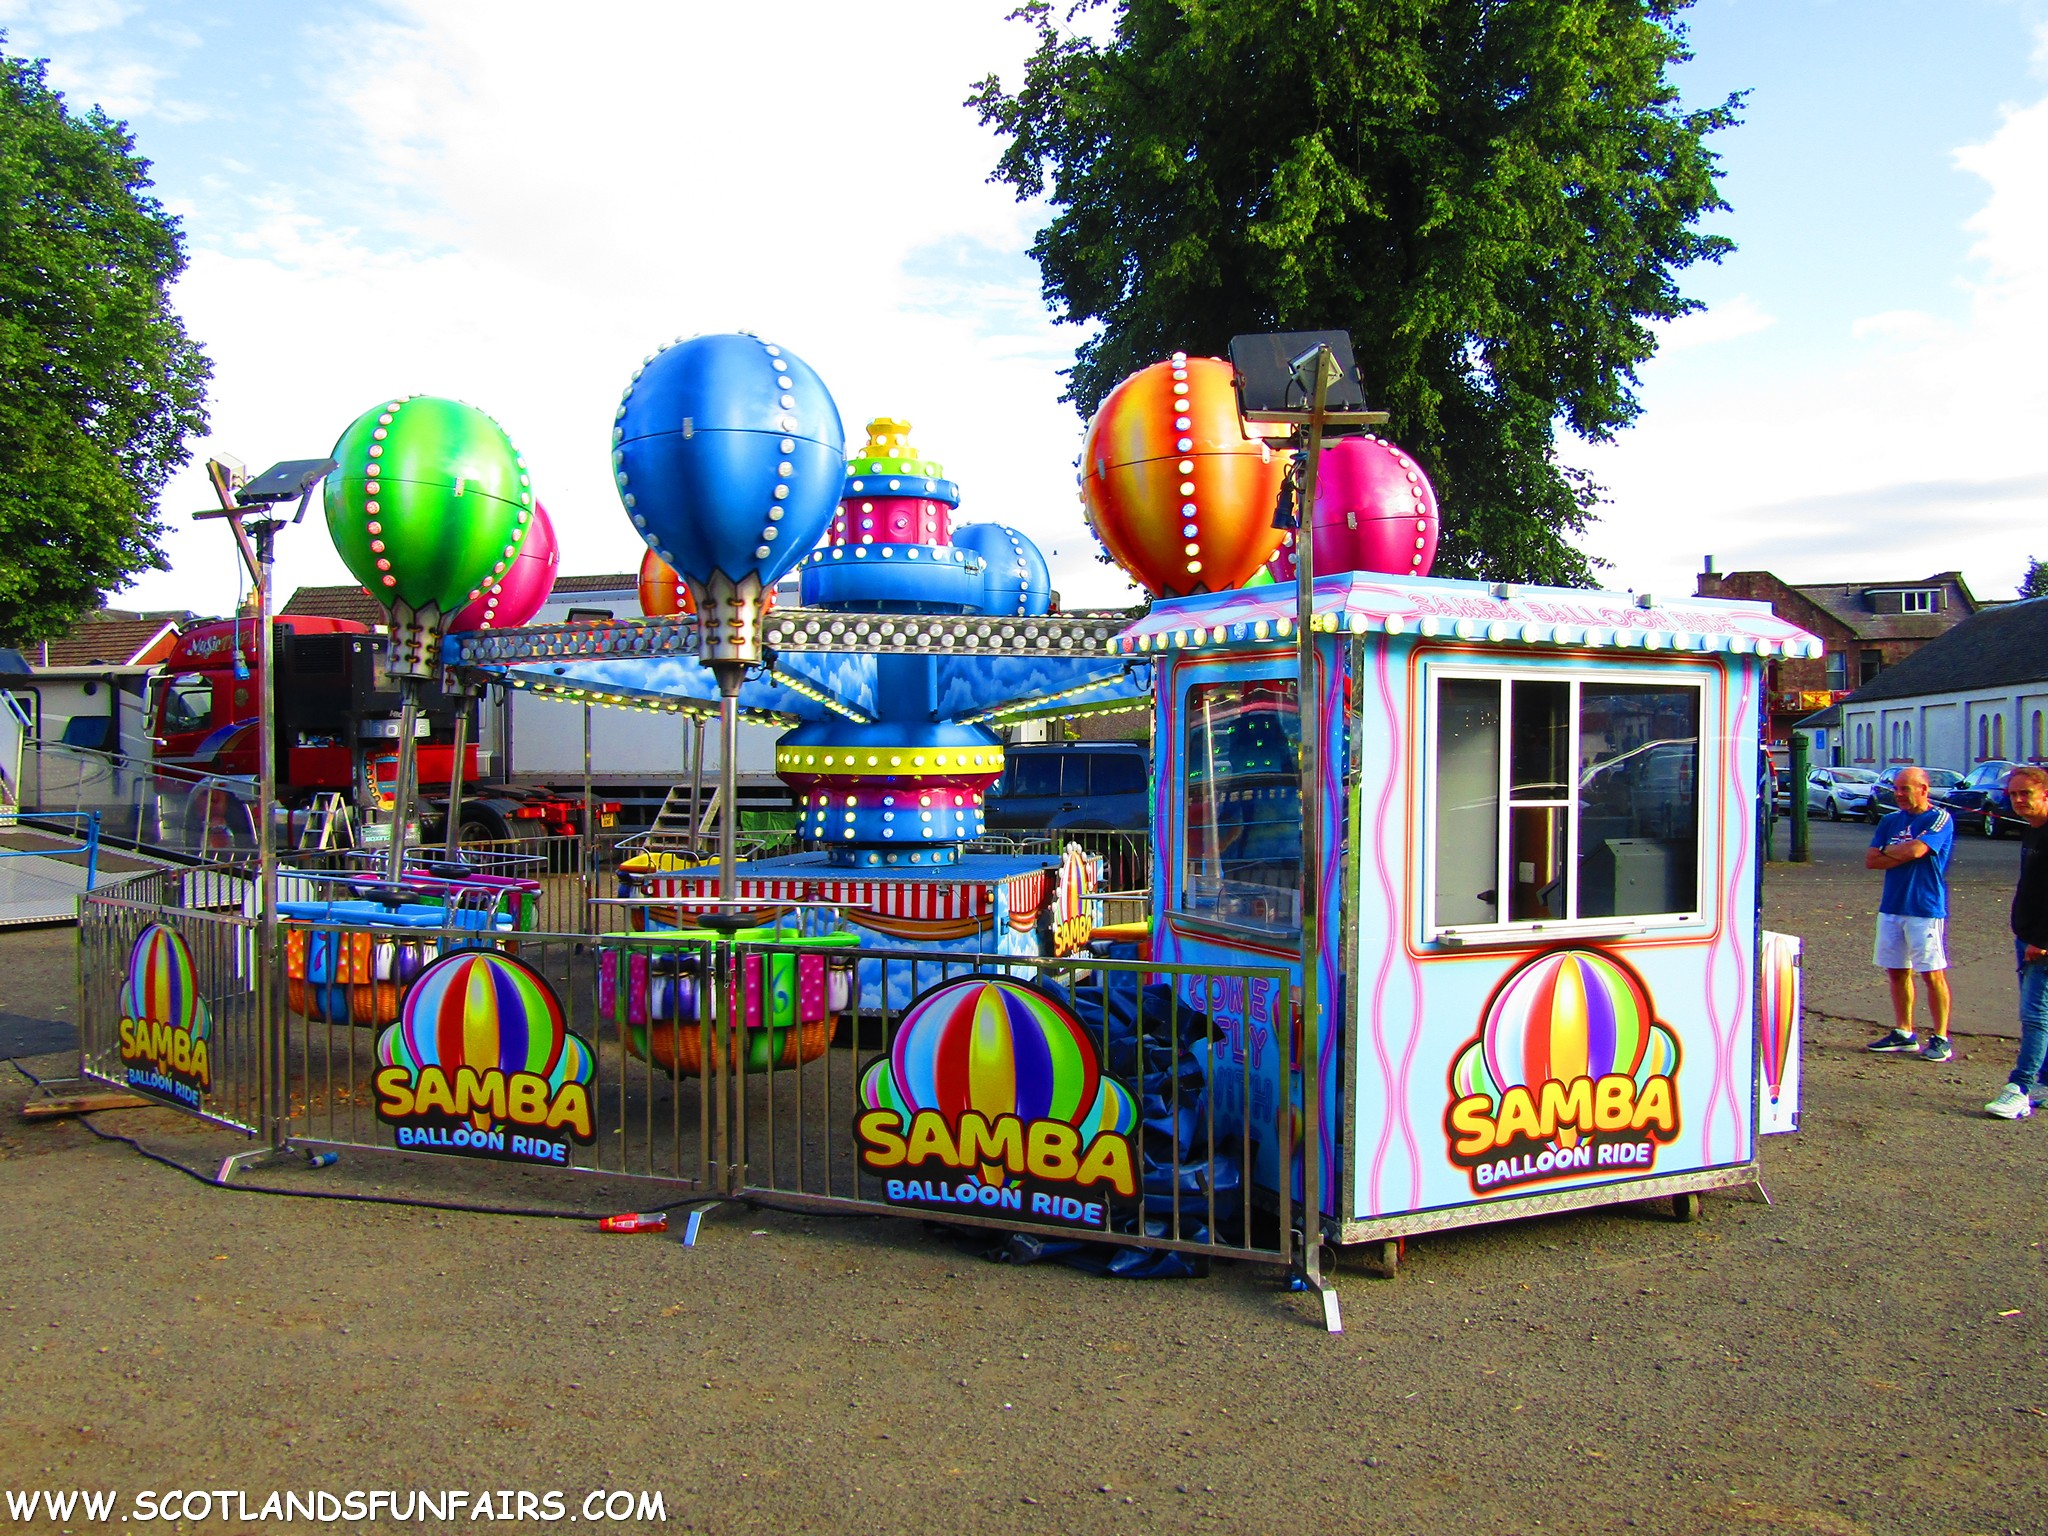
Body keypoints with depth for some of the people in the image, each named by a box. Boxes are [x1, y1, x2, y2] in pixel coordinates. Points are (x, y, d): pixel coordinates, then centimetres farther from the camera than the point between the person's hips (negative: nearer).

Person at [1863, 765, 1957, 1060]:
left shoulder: (1940, 818, -4)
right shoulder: (1890, 821, 14)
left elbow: (1916, 849, -19)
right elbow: (1870, 861, 5)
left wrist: (1887, 851, -1)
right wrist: (1905, 855, -9)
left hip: (1925, 908, -6)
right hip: (1891, 906, 6)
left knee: (1933, 974, -3)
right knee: (1897, 972, 10)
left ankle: (1941, 1039, 3)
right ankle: (1904, 1033, 19)